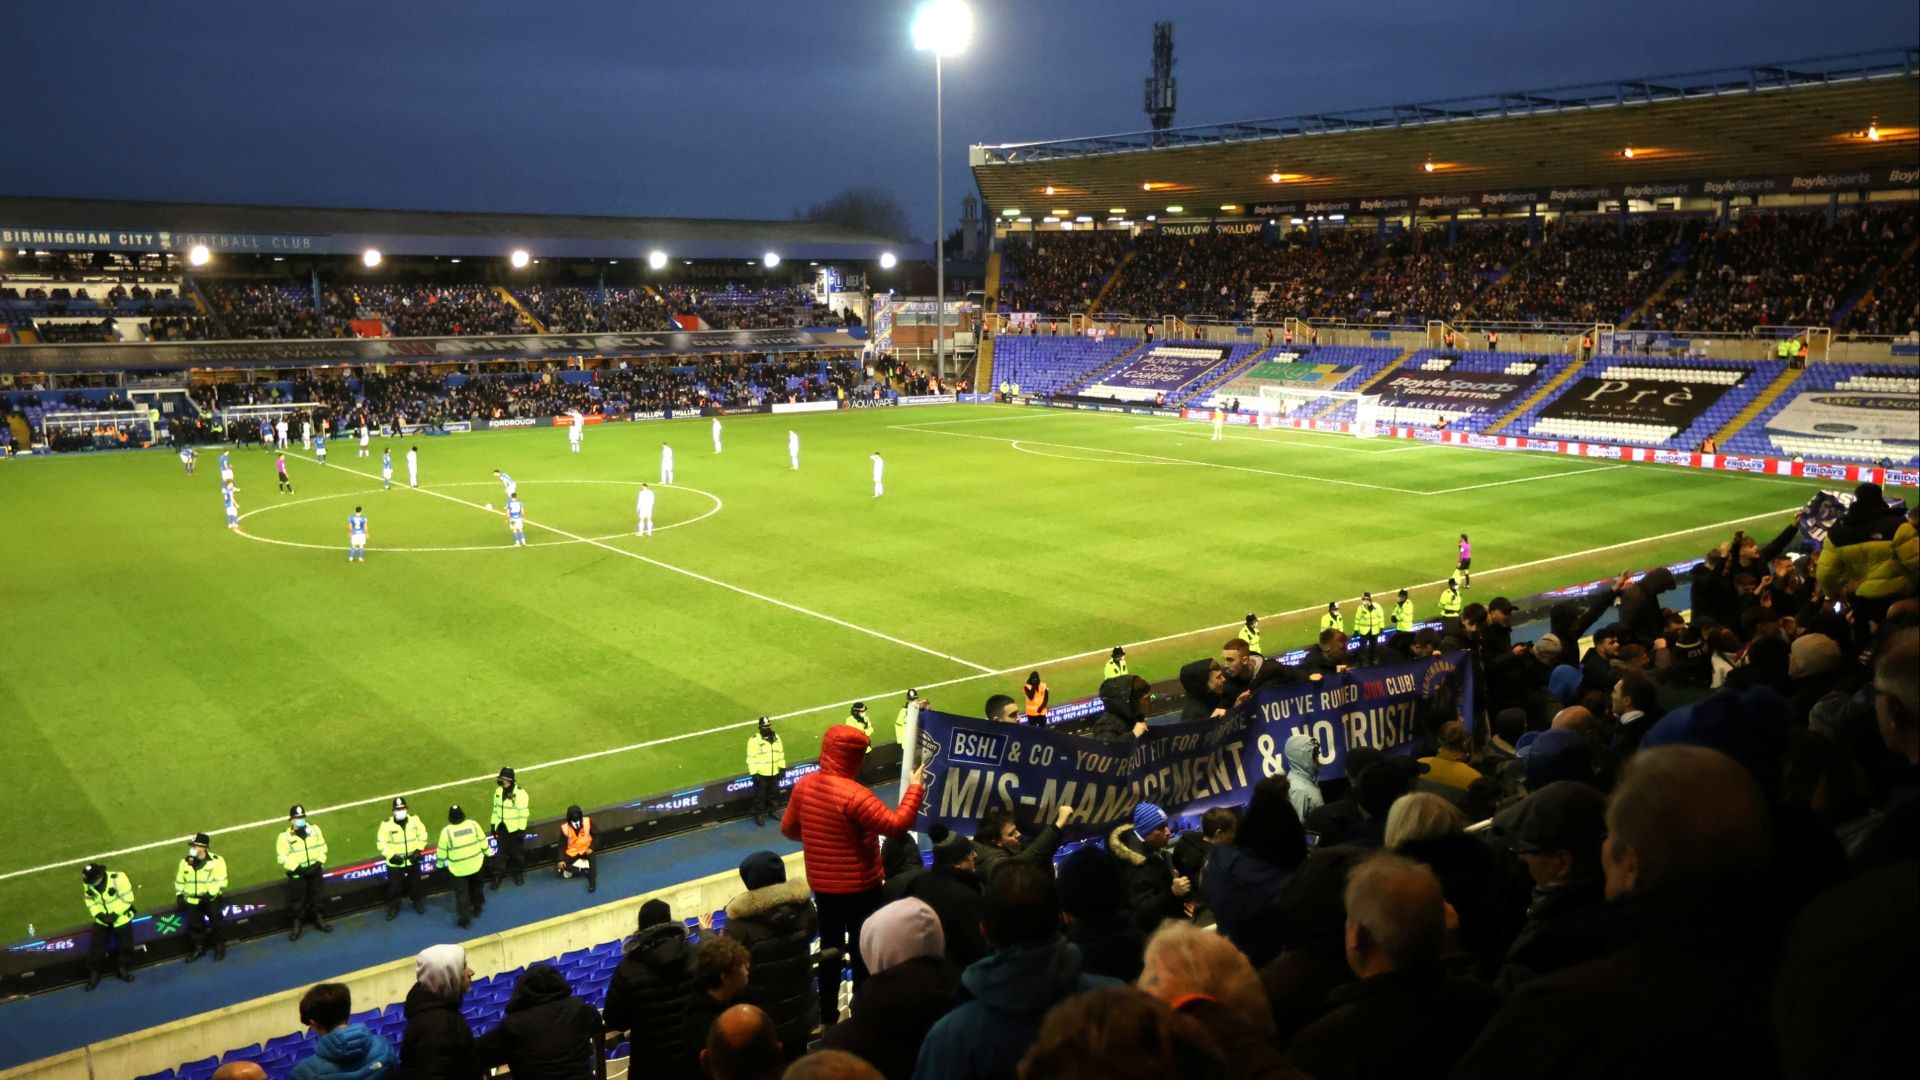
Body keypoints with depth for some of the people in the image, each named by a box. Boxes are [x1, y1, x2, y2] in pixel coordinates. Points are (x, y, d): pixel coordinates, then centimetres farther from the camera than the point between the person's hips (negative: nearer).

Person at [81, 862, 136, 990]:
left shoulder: (118, 879, -29)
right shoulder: (88, 884, -13)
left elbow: (127, 898, -22)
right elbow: (89, 900, 0)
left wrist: (115, 914, -25)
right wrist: (98, 914, -15)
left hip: (121, 918, -3)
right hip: (102, 919, 3)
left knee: (125, 945, 10)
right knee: (96, 946, 2)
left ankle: (122, 969, 31)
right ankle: (94, 974, 18)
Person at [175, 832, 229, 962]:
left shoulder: (216, 861, -11)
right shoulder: (185, 862, 4)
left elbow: (221, 881, -12)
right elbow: (179, 881, 17)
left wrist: (209, 894, -22)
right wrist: (179, 895, 6)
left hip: (211, 898, -4)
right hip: (192, 899, 4)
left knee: (215, 919, -11)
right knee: (193, 922, -3)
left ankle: (220, 946, 8)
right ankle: (199, 948, 17)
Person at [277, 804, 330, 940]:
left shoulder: (314, 830, -1)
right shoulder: (285, 836, -13)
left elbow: (322, 848, 4)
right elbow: (283, 857, -13)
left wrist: (318, 864, -9)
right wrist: (298, 869, -20)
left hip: (314, 871, 3)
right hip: (297, 874, -3)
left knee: (316, 897, 16)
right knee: (297, 900, 4)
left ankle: (319, 920, 30)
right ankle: (297, 926, 16)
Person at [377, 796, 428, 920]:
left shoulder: (414, 820, -10)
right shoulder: (387, 824, -17)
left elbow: (422, 835, 1)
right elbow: (381, 843, -13)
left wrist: (418, 850, -8)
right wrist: (391, 856, -20)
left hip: (413, 860, 2)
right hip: (395, 862, -2)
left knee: (415, 883, 20)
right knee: (394, 886, 8)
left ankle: (417, 902, 41)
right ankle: (393, 907, 28)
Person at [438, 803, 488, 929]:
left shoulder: (446, 831, -20)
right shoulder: (473, 824, -13)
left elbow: (442, 850, -10)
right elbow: (482, 841, -2)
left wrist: (441, 862, 8)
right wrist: (486, 852, 15)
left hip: (458, 868, -3)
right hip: (475, 864, 3)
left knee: (462, 892, 9)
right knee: (475, 886, 27)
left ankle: (465, 918, 9)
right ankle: (477, 907, 44)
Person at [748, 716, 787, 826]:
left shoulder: (776, 737, 4)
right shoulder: (754, 740, -15)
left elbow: (780, 752, 13)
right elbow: (751, 758, -14)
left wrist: (782, 767, 12)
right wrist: (753, 773, -16)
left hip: (774, 773, 6)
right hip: (761, 774, -6)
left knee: (773, 793, 18)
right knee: (760, 795, 2)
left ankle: (771, 811, 36)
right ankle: (759, 815, 15)